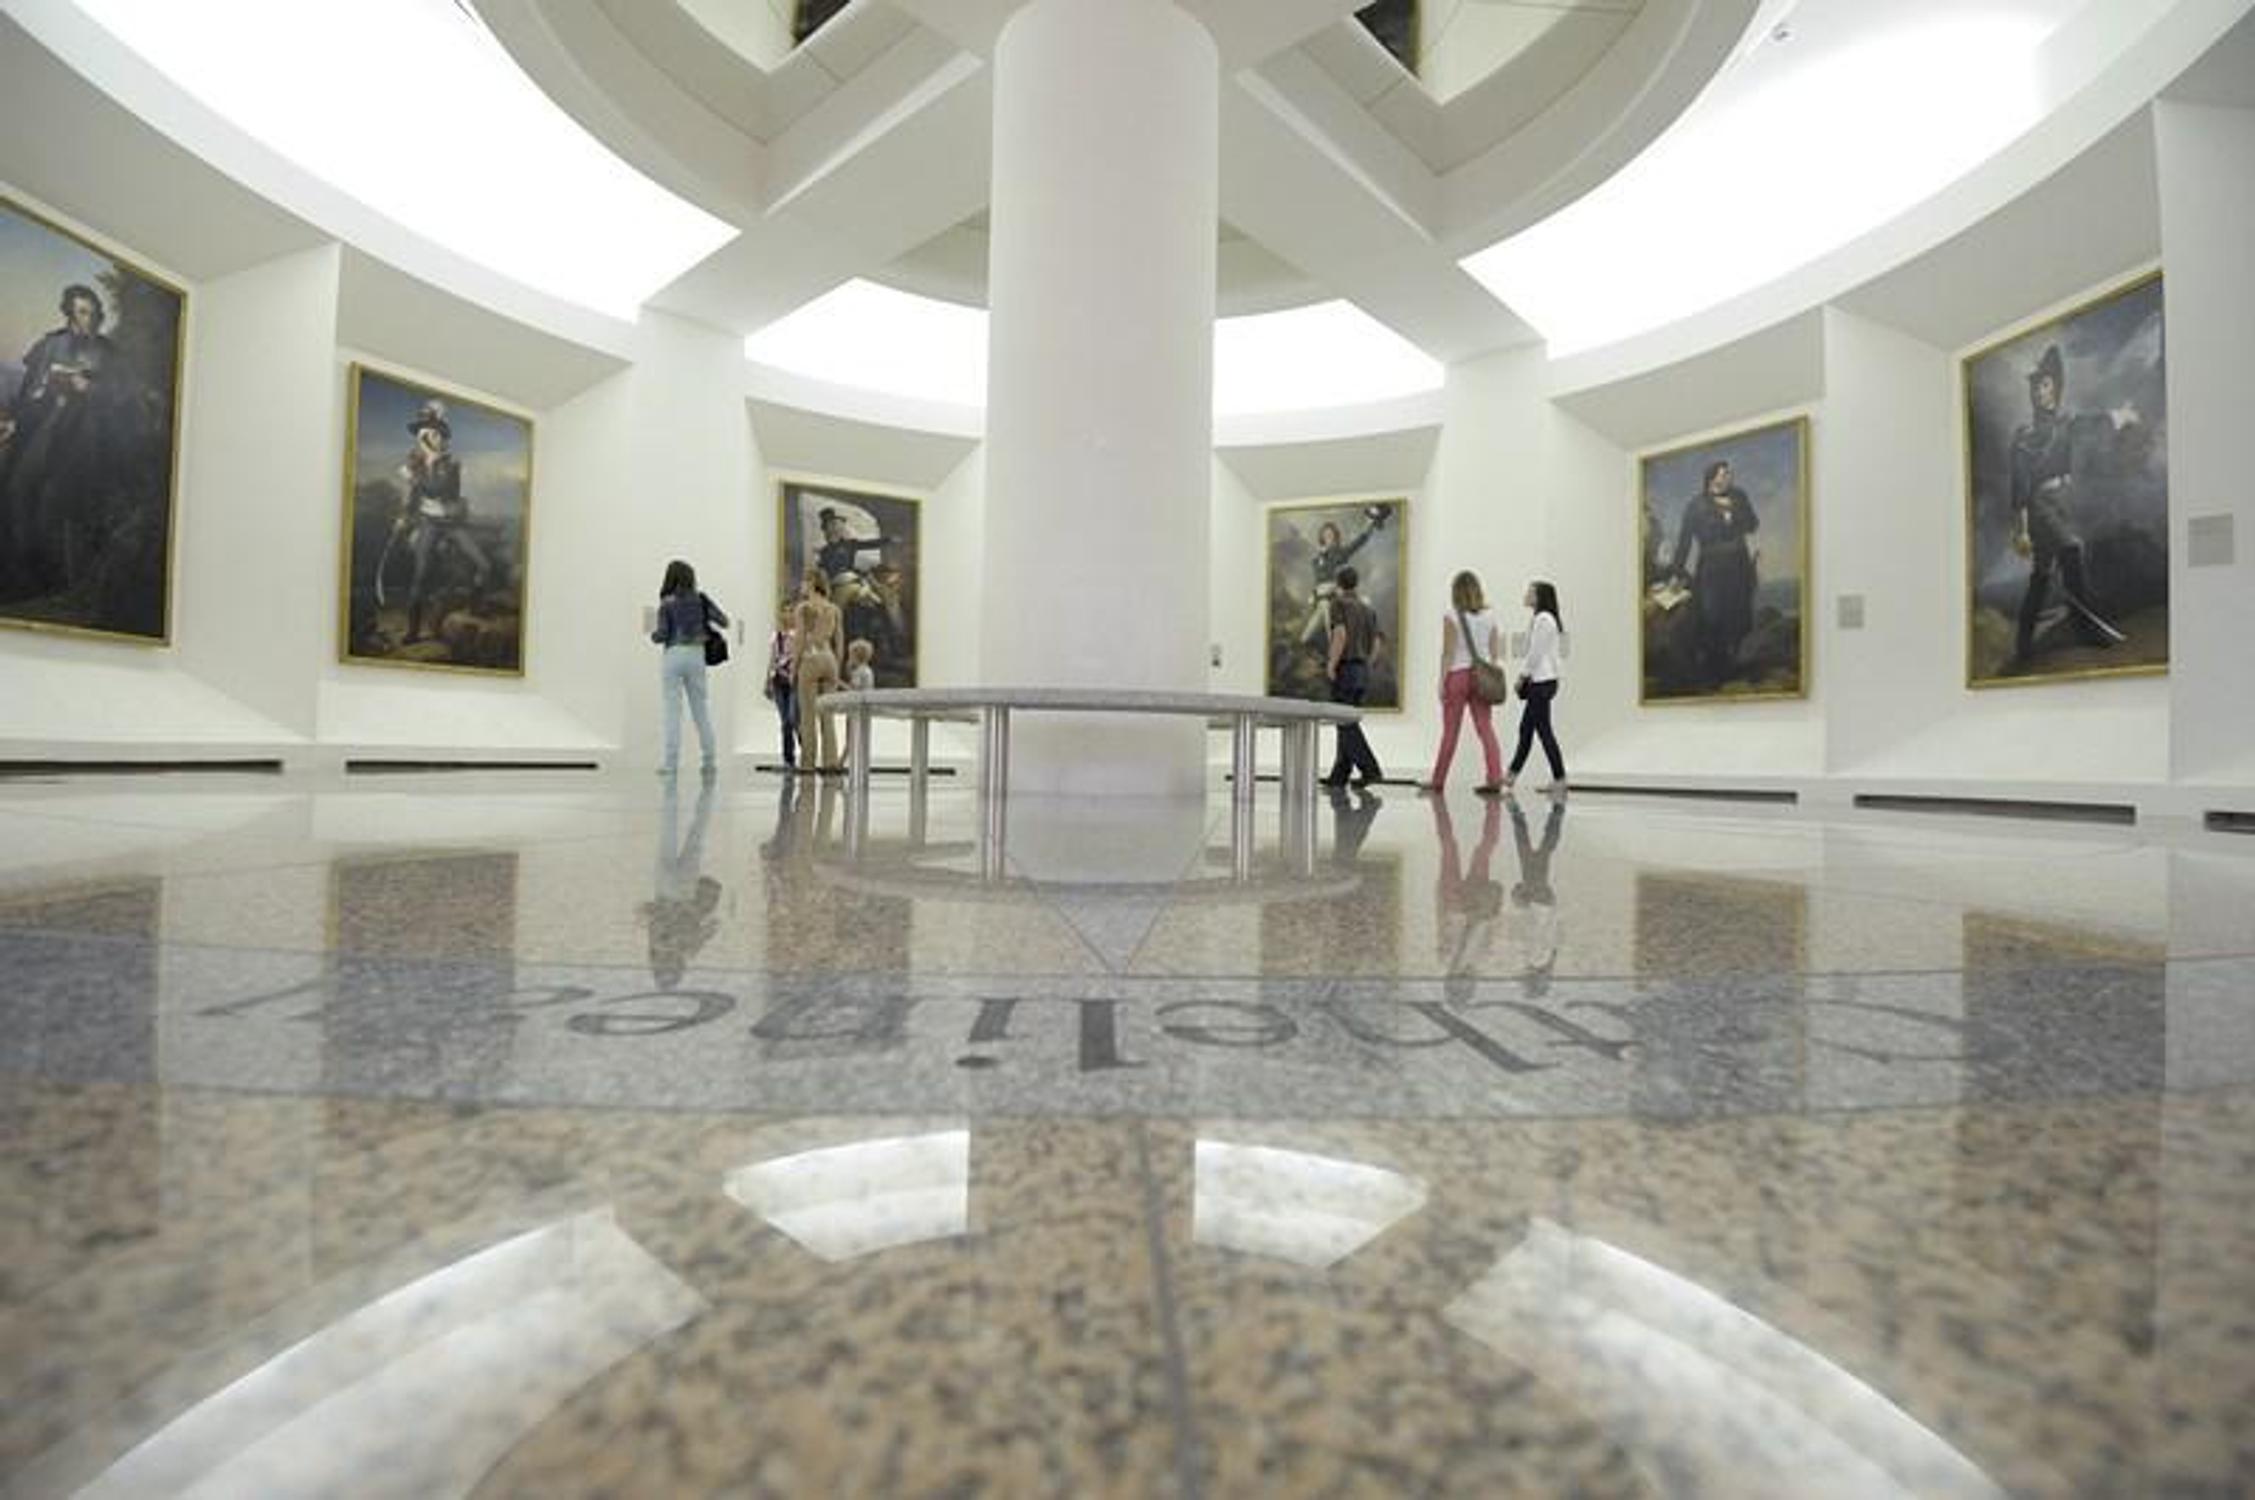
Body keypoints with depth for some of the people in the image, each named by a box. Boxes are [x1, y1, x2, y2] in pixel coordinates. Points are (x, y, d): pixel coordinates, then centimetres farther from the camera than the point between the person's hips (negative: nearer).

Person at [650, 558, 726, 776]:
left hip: (674, 655, -3)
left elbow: (662, 635, -9)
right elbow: (724, 621, 0)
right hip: (697, 655, 3)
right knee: (700, 708, 9)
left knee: (673, 710, 0)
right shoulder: (700, 599, 3)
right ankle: (709, 760, 11)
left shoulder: (667, 603, -4)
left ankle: (671, 761, -1)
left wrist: (652, 635, 13)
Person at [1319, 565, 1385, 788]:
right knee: (1348, 724, 9)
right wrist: (1365, 667, 17)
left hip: (1344, 669, -7)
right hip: (1363, 671, 7)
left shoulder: (1338, 603, -5)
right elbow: (1376, 643, 10)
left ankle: (1370, 770, -15)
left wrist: (1331, 665, -15)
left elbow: (1340, 634, -20)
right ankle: (1339, 775, 9)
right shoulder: (1369, 609, 15)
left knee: (1347, 725, -6)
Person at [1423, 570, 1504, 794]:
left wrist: (1442, 681, -6)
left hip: (1458, 675, -4)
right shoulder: (1489, 616, 7)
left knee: (1450, 731, 4)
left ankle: (1438, 781, 15)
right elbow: (1495, 651, 8)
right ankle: (1495, 778, -6)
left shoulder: (1452, 617, -7)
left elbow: (1448, 653, -10)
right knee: (1486, 728, 3)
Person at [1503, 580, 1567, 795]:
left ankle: (1560, 779, 0)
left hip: (1542, 682, -10)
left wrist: (1522, 677, -8)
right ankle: (1512, 776, 19)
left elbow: (1535, 654, -17)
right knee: (1526, 729, 13)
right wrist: (1525, 678, 15)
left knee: (1544, 730, -6)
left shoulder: (1543, 619, -14)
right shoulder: (1544, 619, 17)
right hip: (1540, 681, 10)